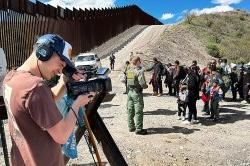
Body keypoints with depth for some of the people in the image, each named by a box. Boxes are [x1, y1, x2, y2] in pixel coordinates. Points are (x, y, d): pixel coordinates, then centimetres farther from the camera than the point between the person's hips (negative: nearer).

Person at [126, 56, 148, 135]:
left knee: (130, 110, 14)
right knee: (138, 112, -1)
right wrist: (146, 86, 1)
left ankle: (131, 127, 25)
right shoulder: (139, 71, -15)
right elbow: (142, 83, -20)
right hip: (137, 93, -7)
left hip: (130, 92, 7)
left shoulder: (128, 71, 7)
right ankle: (139, 129, 3)